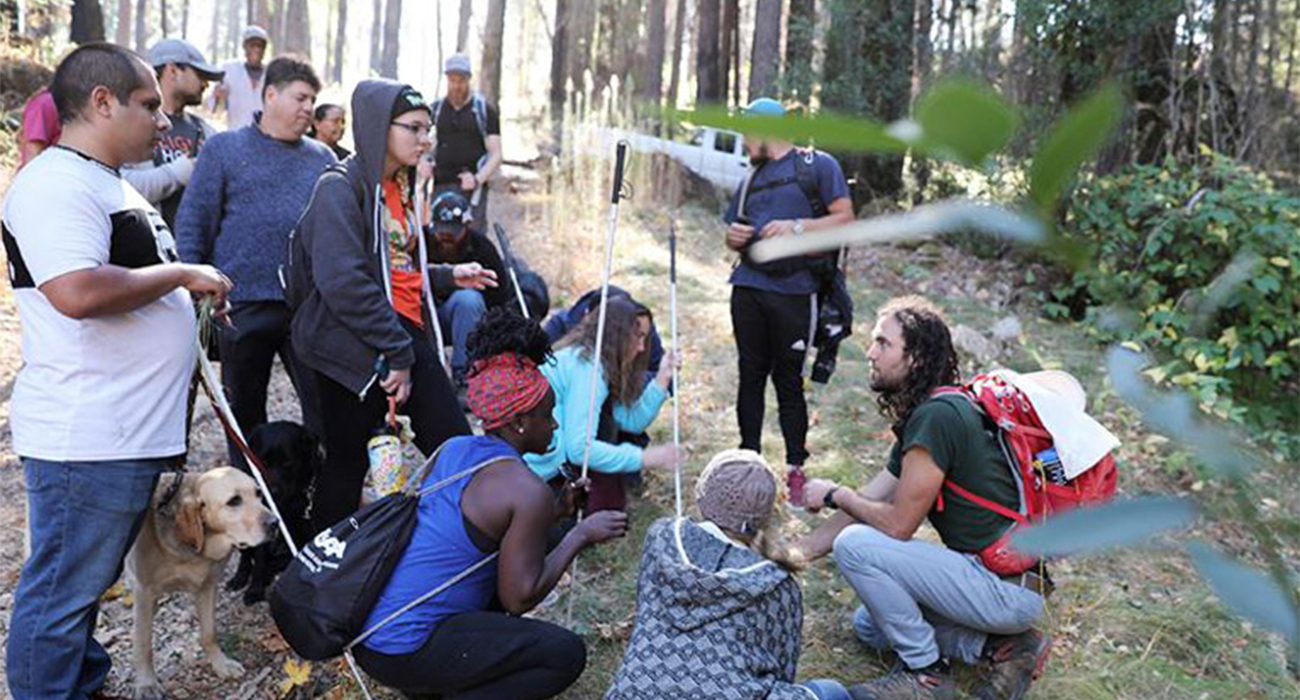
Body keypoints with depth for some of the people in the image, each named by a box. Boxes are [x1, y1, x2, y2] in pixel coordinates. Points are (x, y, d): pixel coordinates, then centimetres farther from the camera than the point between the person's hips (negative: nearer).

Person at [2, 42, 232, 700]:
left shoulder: (107, 182, 18)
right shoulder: (56, 183, -16)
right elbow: (78, 292, -29)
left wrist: (193, 288, 13)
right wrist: (182, 274, -18)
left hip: (132, 432, 10)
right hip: (85, 439, -10)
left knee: (88, 582, 23)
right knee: (63, 590, 3)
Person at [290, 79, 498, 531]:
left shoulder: (399, 187, 17)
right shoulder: (340, 187, -10)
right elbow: (345, 282, -20)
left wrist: (448, 276, 13)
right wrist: (397, 354, -20)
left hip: (409, 337, 8)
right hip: (357, 346, -8)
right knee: (347, 464, 2)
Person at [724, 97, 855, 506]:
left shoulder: (817, 166, 3)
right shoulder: (752, 179, 21)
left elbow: (845, 219, -4)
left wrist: (796, 227, -16)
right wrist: (734, 237, 2)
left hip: (794, 292, -5)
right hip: (748, 289, 5)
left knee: (789, 380, -1)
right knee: (751, 376, 7)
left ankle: (796, 470, 8)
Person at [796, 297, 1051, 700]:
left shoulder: (937, 416, -21)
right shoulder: (919, 420, 11)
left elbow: (897, 524, -18)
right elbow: (865, 506, 14)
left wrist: (834, 494, -2)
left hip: (1010, 589, -10)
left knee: (856, 545, -18)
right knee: (869, 624, 19)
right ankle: (999, 645, 10)